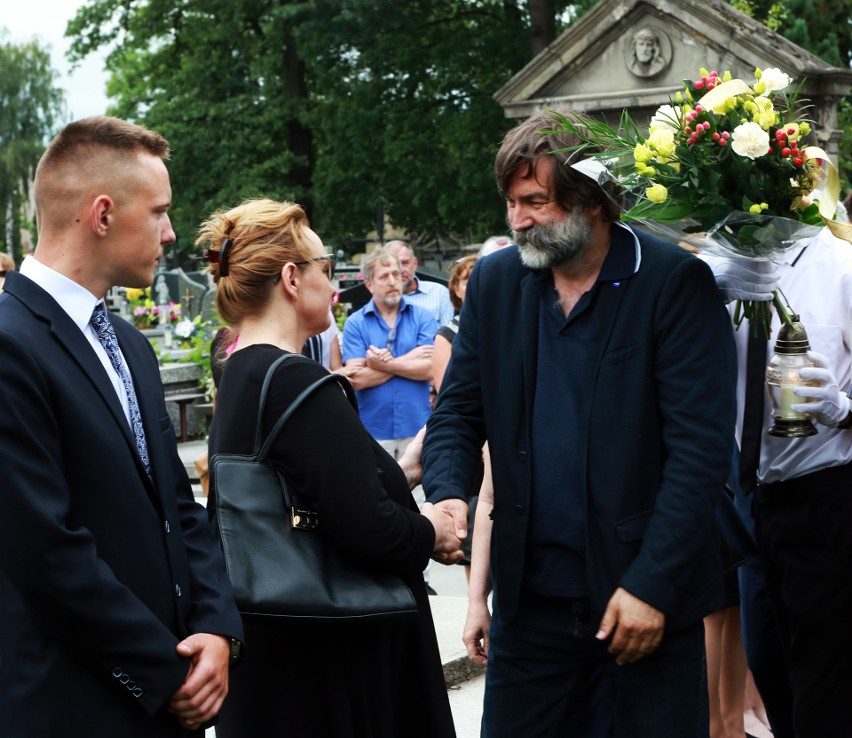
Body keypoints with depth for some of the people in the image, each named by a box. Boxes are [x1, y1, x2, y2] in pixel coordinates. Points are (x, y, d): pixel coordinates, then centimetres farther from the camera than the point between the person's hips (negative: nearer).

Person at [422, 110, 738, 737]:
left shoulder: (675, 281, -10)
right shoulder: (495, 280, 5)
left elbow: (702, 445, -12)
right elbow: (459, 411, 10)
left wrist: (653, 584, -16)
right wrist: (449, 495, -11)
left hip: (649, 592, -3)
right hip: (531, 594, 4)